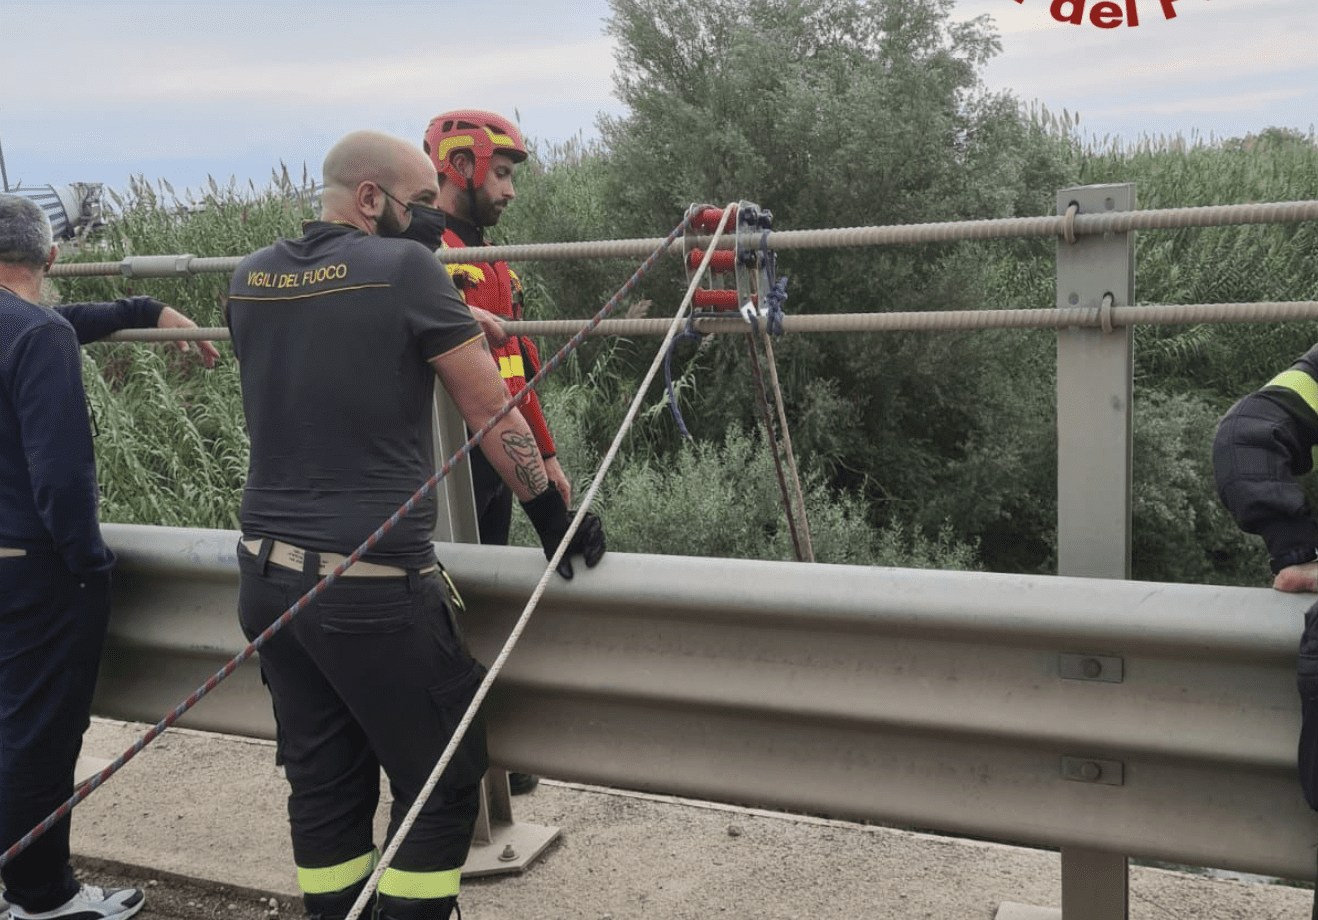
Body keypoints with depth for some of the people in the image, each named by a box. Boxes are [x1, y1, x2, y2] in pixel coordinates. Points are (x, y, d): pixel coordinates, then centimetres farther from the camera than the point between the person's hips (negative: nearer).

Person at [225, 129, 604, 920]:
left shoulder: (252, 279, 6)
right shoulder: (405, 269, -11)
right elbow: (493, 412, -8)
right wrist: (554, 516, 3)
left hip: (268, 577, 7)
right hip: (374, 587, -7)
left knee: (323, 781, 17)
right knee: (441, 782, 8)